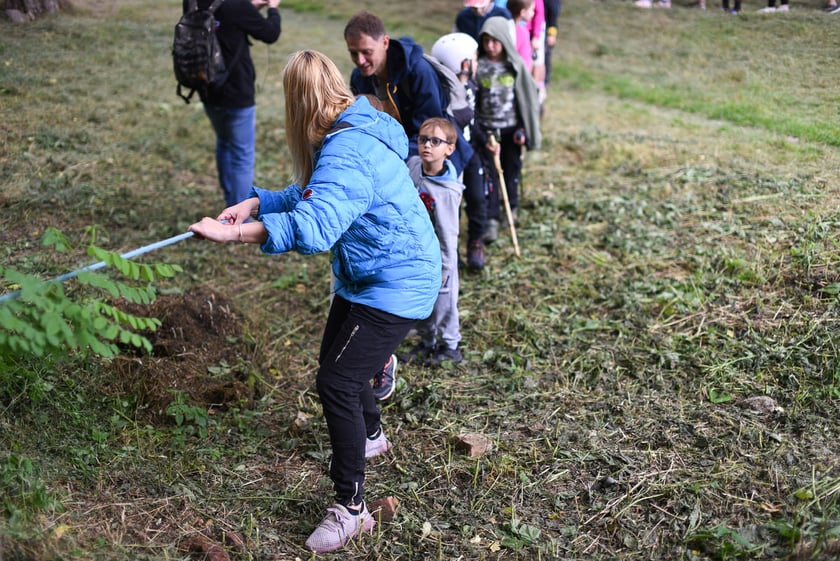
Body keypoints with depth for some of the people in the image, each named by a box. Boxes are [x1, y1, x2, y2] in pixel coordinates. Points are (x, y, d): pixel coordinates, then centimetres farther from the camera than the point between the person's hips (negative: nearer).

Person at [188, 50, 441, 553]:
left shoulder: (348, 152, -28)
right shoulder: (350, 135, 5)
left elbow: (315, 225, -43)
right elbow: (315, 194, 13)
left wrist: (234, 233, -46)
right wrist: (256, 202, -1)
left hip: (394, 286, -10)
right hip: (363, 279, 10)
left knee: (336, 382, -10)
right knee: (337, 363, 22)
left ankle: (351, 508, 3)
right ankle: (372, 435, 50)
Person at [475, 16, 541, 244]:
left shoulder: (516, 65, -4)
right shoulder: (477, 66, -6)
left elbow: (527, 97, 1)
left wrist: (524, 128, -1)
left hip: (511, 127, 1)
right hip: (486, 128, -1)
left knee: (511, 171, 15)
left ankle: (512, 208, 38)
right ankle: (491, 221, 0)